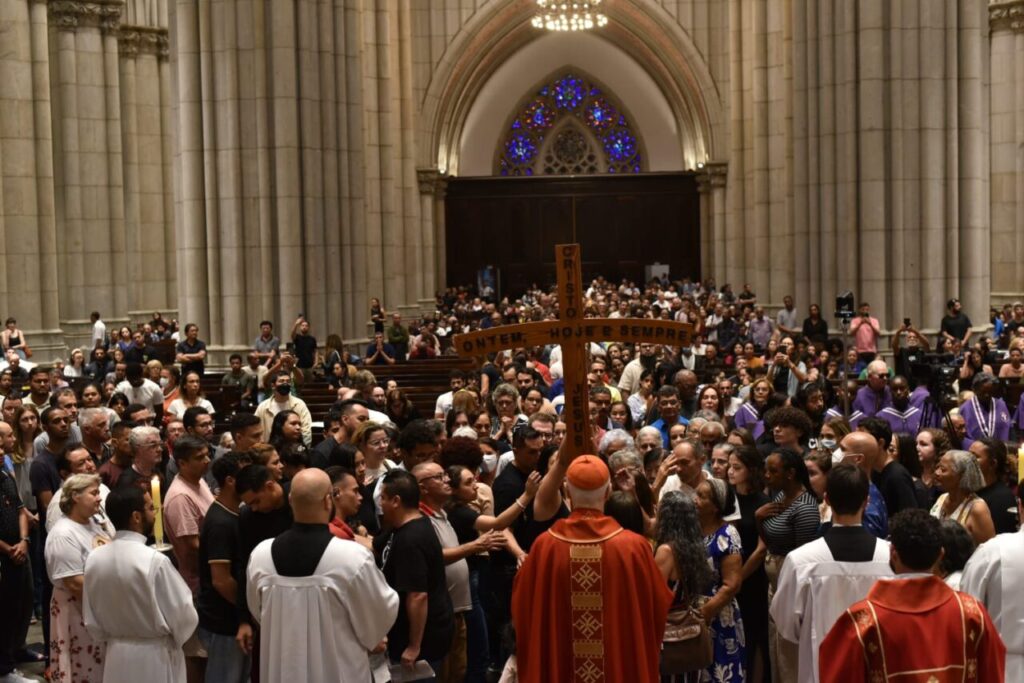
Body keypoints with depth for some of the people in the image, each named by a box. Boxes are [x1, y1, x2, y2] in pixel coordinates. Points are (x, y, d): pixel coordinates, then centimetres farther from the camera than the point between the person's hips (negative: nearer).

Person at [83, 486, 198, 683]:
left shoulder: (94, 558, -5)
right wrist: (175, 638, 6)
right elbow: (184, 615, -15)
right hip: (155, 658, -6)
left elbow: (91, 620, 5)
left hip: (115, 656, 6)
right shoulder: (155, 561, -23)